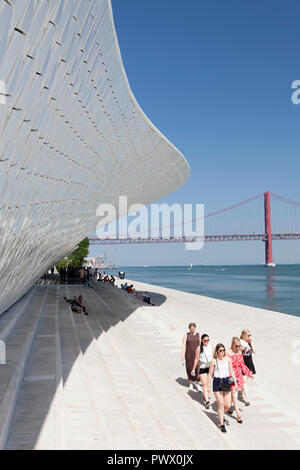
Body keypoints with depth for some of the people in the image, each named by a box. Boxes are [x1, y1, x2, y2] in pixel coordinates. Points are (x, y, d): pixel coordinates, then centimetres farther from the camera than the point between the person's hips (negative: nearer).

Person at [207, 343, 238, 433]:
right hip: (217, 383, -3)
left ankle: (221, 414, 34)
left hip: (226, 382, 3)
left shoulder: (228, 359, 2)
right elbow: (210, 374, 0)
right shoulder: (214, 361, -6)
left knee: (227, 405, 2)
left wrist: (235, 382, 2)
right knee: (221, 404, -3)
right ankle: (221, 424, 10)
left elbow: (231, 372, 8)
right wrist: (208, 386, -2)